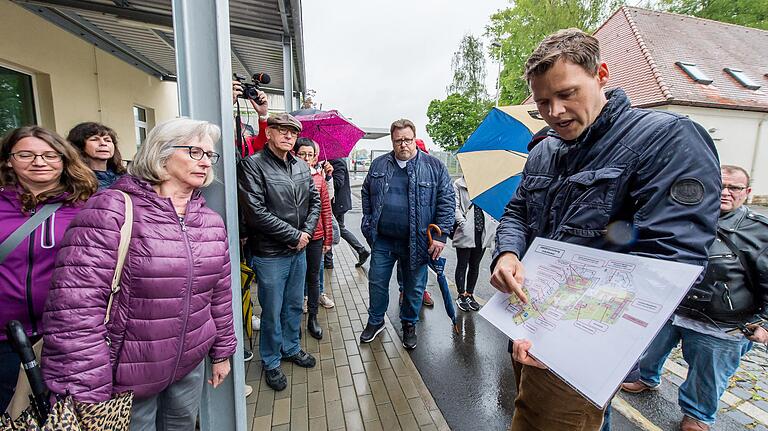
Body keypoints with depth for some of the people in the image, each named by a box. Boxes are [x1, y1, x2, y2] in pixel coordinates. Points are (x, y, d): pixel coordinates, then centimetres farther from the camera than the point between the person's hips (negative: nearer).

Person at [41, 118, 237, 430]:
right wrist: (87, 394, -22)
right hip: (126, 376, -5)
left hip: (191, 364, 6)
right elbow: (74, 308, -23)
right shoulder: (112, 210, -18)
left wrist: (221, 351, 11)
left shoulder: (211, 221, 1)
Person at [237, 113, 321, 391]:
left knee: (294, 305, 21)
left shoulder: (301, 167, 7)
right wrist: (295, 235, -17)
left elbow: (315, 200, 12)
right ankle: (271, 362, 32)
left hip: (299, 251, 6)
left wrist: (307, 232, -5)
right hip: (270, 254, -6)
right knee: (272, 312, 10)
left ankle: (291, 348, 43)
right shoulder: (252, 165, -13)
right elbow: (255, 212, -21)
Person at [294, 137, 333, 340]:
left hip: (316, 237, 3)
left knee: (313, 278, 14)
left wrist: (328, 238, 6)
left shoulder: (319, 177, 2)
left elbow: (326, 209, 5)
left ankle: (313, 318, 31)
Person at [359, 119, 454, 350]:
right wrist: (369, 224, 8)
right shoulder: (378, 165, 6)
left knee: (414, 287, 13)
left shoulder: (434, 166, -3)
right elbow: (366, 194, 15)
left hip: (416, 242, -2)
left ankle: (409, 324, 37)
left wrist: (441, 236, -10)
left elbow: (447, 201, -5)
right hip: (382, 240, 2)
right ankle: (375, 321, 36)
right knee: (377, 282, 13)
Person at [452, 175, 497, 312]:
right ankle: (461, 295, 20)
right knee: (462, 265, 7)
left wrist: (495, 224, 0)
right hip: (465, 232, -4)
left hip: (483, 233, 4)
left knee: (475, 265, 14)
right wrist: (463, 223, -17)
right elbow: (455, 206, -7)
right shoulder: (459, 184, -2)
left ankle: (470, 294, 27)